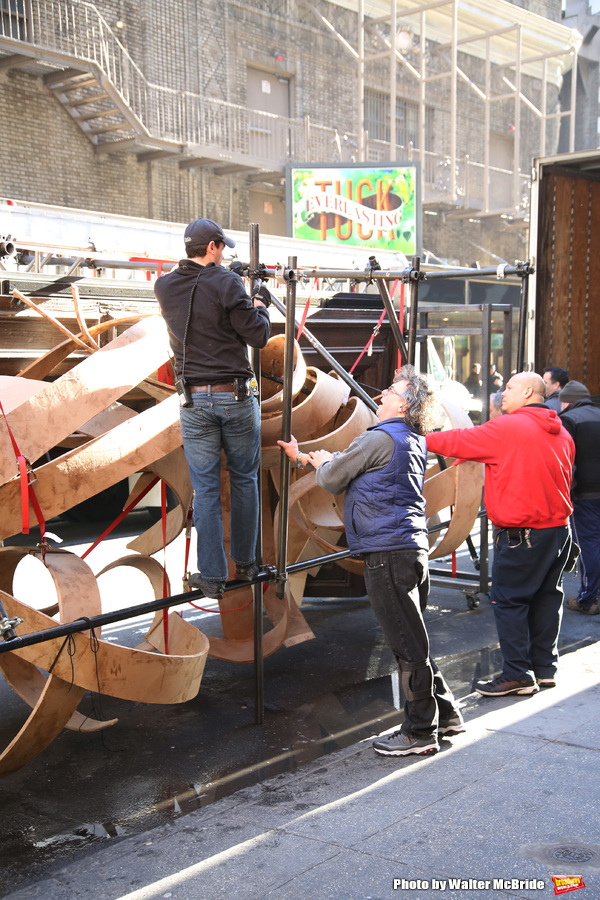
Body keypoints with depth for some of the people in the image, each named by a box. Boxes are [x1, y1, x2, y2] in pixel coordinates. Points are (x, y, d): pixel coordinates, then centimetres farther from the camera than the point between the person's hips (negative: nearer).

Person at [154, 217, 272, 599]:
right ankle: (246, 563, 24)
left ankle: (212, 576, 10)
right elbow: (258, 336, -9)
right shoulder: (226, 283, -11)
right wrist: (260, 305, 9)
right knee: (244, 480, 14)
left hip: (193, 399, 3)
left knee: (206, 488, 6)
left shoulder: (164, 287, 3)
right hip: (236, 396, -2)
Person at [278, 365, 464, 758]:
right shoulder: (412, 441, 18)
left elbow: (333, 479, -4)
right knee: (412, 640, 17)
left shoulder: (381, 438, -12)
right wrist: (304, 456, 32)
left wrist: (321, 462, 18)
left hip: (388, 552, -10)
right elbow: (351, 463, 28)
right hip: (412, 547, 10)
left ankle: (421, 731, 6)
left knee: (408, 644, -2)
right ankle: (446, 713, 24)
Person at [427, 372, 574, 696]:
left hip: (521, 534, -8)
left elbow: (459, 441, -7)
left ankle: (517, 675, 3)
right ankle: (545, 668, 22)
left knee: (509, 600, 0)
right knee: (546, 597, 14)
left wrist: (422, 439, 6)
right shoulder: (561, 433, 10)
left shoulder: (506, 428, -13)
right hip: (559, 529, 8)